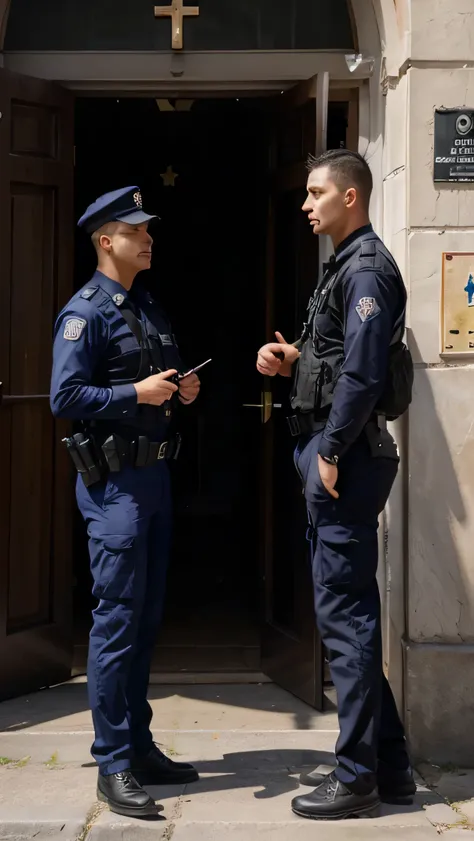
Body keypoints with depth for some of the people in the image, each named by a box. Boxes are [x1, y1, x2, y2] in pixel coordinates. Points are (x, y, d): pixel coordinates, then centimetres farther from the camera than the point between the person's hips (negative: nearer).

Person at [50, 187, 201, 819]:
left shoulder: (148, 307, 17)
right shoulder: (85, 312, -9)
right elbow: (64, 399, -16)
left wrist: (183, 389, 6)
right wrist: (137, 393, -20)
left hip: (154, 475, 9)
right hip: (114, 481, -9)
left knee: (147, 617, 13)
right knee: (118, 618, -7)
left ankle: (139, 747, 23)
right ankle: (113, 766, 1)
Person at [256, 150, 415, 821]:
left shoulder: (366, 268, -12)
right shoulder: (348, 266, 19)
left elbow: (365, 371, -21)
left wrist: (331, 451, -18)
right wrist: (291, 361, 9)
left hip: (347, 457, -11)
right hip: (333, 453, 11)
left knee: (343, 612, -5)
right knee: (350, 610, 14)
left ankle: (358, 777, 5)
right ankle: (388, 764, 24)